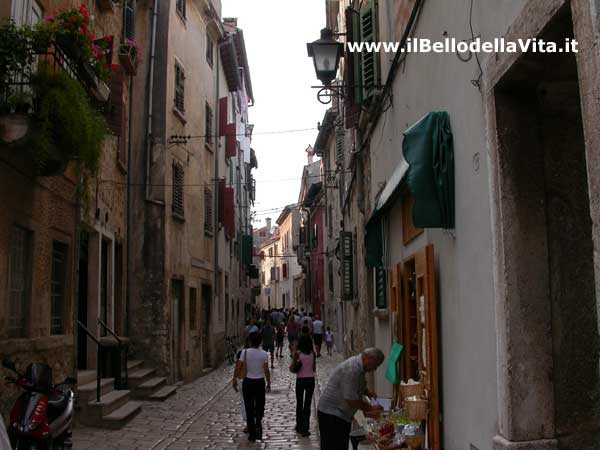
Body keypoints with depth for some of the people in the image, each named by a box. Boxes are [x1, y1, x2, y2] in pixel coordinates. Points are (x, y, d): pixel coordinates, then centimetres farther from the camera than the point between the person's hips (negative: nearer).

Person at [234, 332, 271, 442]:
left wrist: (235, 380, 0)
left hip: (248, 382, 0)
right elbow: (266, 371, -6)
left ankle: (252, 434, 12)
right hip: (260, 382, 0)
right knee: (260, 406, 17)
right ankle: (258, 423, -8)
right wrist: (269, 384, 4)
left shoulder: (245, 352, -8)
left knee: (249, 408, 9)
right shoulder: (264, 354, -7)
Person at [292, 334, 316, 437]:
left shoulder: (297, 353, -11)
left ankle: (299, 427, 23)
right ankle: (305, 429, 4)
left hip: (300, 380, -1)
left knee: (299, 404, 14)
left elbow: (292, 368, -11)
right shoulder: (313, 353, -4)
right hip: (310, 379, 1)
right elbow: (314, 368, 2)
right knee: (307, 404, 6)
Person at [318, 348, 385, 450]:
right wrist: (371, 408, -14)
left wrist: (367, 393, 7)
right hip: (331, 414, -10)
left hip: (341, 414, 10)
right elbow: (351, 400, -26)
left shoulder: (358, 366, 7)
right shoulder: (352, 370, -25)